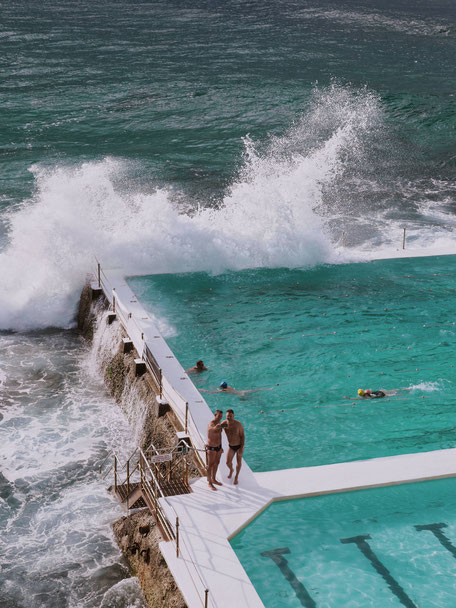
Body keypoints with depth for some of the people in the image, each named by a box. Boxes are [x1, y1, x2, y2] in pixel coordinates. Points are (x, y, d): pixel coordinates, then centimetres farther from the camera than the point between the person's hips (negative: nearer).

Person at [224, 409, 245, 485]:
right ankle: (231, 470, 44)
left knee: (238, 462, 12)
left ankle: (236, 477, 34)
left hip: (239, 445, -3)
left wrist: (242, 448, -20)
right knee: (228, 462, 8)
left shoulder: (238, 424, -27)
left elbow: (243, 436, -18)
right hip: (231, 446, 3)